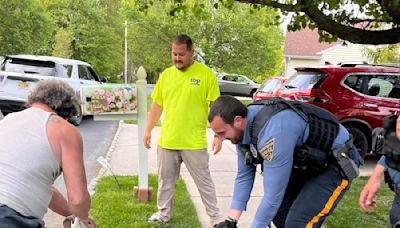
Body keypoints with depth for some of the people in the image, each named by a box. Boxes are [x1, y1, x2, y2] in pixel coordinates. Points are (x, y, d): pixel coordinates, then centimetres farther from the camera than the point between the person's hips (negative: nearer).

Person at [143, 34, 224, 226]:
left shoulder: (206, 73, -7)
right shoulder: (166, 75, 7)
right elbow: (157, 105, 14)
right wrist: (148, 130, 12)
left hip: (194, 143, -4)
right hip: (166, 141, 4)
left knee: (204, 182, 7)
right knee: (165, 181, 16)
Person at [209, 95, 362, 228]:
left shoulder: (273, 130, -36)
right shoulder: (244, 128, -9)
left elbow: (273, 194, -31)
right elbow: (243, 176, 0)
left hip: (337, 162, -8)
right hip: (310, 162, 9)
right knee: (278, 213, 6)